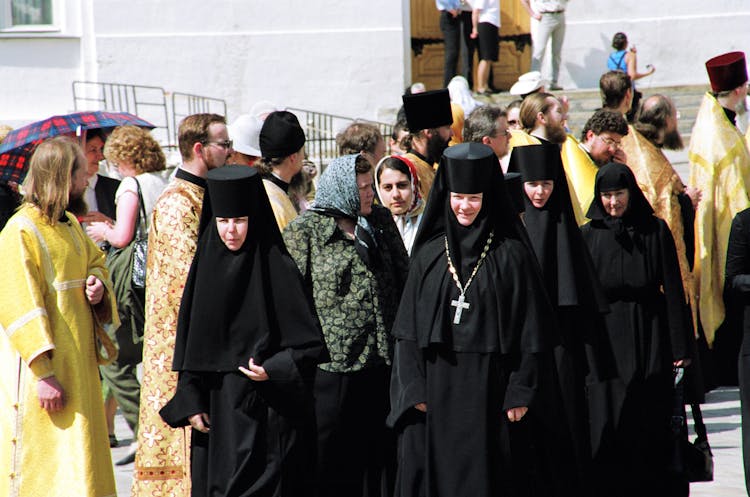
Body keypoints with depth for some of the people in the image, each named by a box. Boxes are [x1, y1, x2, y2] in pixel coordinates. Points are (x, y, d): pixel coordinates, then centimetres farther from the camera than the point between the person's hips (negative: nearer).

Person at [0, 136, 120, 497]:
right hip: (43, 363, -8)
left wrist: (99, 284, 0)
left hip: (78, 358, 9)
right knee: (41, 460, -5)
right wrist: (44, 372, -24)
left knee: (79, 455, 12)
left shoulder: (70, 224, 10)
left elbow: (96, 260, 26)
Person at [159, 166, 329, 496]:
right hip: (216, 410, 5)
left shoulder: (277, 268, -7)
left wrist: (272, 370, -20)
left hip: (267, 414, -5)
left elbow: (309, 343, -6)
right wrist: (190, 402, 4)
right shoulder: (207, 265, 7)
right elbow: (190, 344, 11)